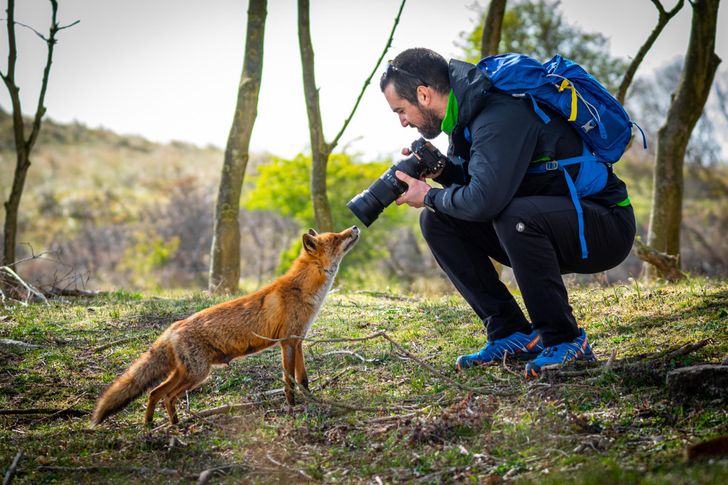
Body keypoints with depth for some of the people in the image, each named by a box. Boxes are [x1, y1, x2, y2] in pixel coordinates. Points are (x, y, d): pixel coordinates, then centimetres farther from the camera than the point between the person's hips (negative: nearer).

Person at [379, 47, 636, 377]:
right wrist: (440, 170, -6)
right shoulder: (468, 112, 4)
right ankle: (510, 334, -1)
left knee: (515, 217, -38)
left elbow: (484, 200, -37)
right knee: (437, 221, 0)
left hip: (604, 227, -9)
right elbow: (478, 178, 16)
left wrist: (429, 197, -18)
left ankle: (565, 340, -18)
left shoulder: (500, 116, -26)